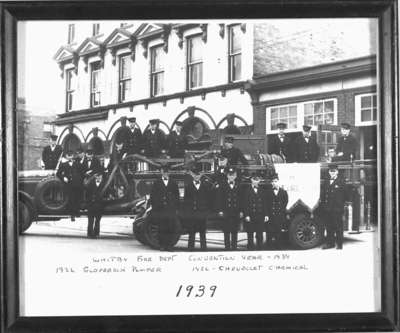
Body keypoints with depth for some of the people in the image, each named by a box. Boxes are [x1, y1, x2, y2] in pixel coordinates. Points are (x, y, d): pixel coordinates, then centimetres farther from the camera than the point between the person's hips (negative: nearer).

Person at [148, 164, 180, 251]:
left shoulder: (173, 183, 12)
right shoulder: (156, 183, 9)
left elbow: (177, 196, 13)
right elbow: (152, 196, 8)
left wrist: (175, 206, 3)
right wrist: (154, 207, 0)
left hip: (171, 209, 1)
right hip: (160, 210, -1)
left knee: (170, 228, -3)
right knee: (161, 229, -1)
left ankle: (169, 245, 3)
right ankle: (162, 245, 5)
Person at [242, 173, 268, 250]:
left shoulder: (262, 190, 10)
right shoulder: (247, 190, 1)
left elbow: (265, 203, 10)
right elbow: (244, 204, -3)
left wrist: (266, 215, 3)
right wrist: (246, 215, -11)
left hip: (260, 216, 2)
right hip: (250, 216, -2)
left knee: (260, 235, 4)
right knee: (250, 235, 3)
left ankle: (260, 249, 10)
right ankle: (250, 249, 9)